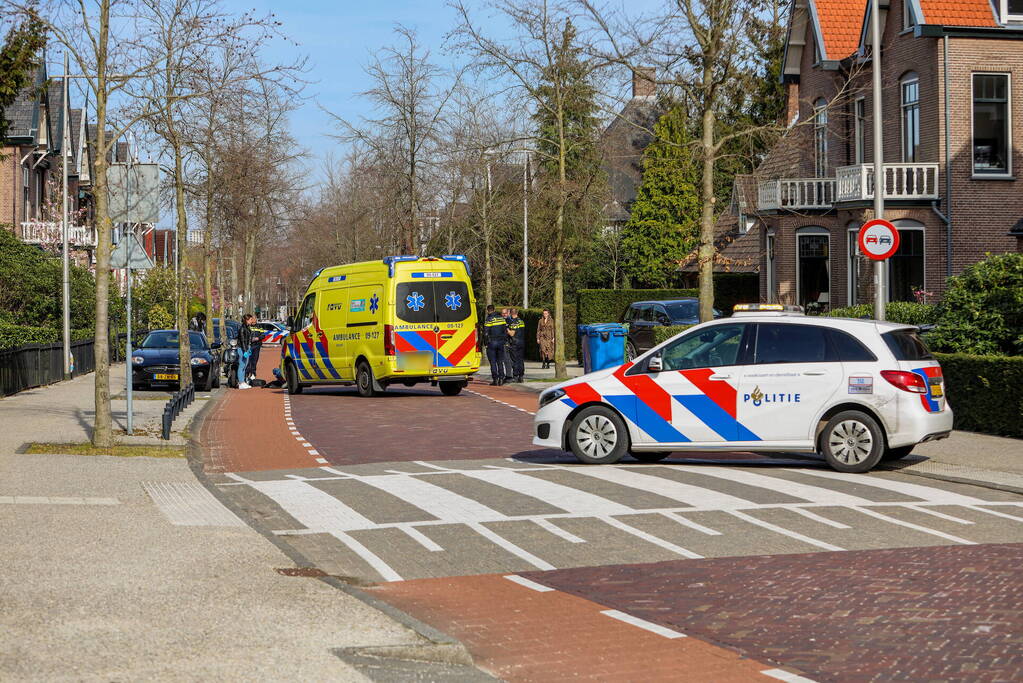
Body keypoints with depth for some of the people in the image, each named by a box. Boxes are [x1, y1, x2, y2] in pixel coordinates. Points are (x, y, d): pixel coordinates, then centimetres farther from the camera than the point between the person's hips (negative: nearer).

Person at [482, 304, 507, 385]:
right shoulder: (501, 318, 7)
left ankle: (495, 379, -4)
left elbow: (486, 333, -11)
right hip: (501, 342, 4)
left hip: (492, 342, -4)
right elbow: (506, 330, 10)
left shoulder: (488, 319, -9)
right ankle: (501, 378, 6)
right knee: (500, 361, 10)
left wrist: (486, 342, -1)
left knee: (493, 362, 0)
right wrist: (504, 339, 17)